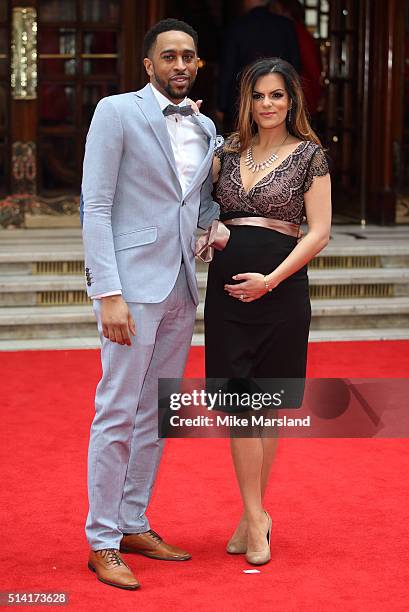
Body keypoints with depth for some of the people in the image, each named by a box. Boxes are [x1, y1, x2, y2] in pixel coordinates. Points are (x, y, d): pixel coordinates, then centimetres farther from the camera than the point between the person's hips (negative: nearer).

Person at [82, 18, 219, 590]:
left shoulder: (205, 129, 14)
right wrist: (109, 294, -17)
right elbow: (96, 207, -10)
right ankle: (102, 543, 4)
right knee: (118, 413, -4)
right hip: (132, 285, -7)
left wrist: (217, 226, 0)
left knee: (156, 413, 12)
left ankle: (133, 523, 24)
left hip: (180, 289, 7)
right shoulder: (116, 112, -5)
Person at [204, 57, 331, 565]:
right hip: (226, 285, 3)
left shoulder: (309, 154, 0)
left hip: (280, 288, -3)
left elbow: (319, 232, -4)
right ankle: (256, 519, 3)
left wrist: (271, 279, -13)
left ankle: (252, 513, 16)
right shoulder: (228, 151, 12)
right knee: (238, 400, -2)